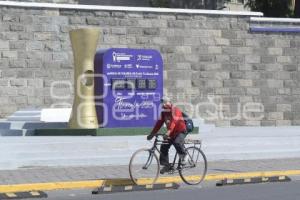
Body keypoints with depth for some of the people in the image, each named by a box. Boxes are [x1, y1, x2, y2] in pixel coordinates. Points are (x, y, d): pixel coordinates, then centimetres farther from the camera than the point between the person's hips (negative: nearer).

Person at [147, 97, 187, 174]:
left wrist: (168, 132, -48)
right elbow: (159, 123, 1)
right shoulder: (164, 112, 3)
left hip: (180, 131, -7)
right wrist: (152, 134, -7)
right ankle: (166, 165, 0)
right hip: (171, 133, 7)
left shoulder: (176, 110, -19)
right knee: (164, 147, -7)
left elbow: (174, 122, -34)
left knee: (177, 142, -34)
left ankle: (183, 156, -9)